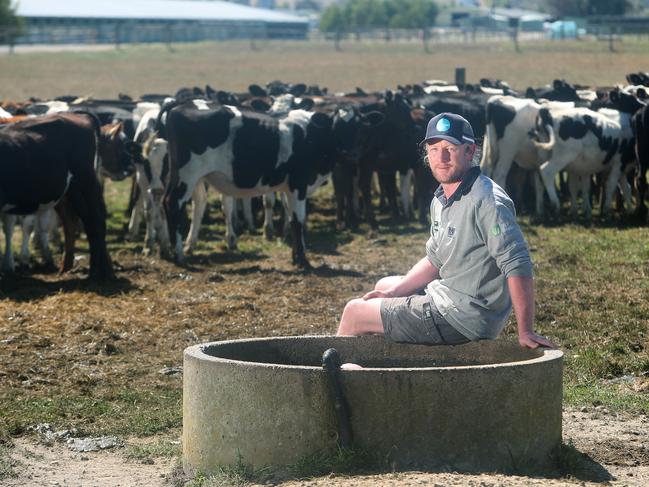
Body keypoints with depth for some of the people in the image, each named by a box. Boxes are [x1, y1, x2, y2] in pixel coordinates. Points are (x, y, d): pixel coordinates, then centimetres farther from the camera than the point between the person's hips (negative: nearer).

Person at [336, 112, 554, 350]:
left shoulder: (487, 201, -23)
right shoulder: (442, 199, 9)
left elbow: (518, 267, -29)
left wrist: (525, 332, -30)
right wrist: (395, 292, 8)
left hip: (463, 319, -10)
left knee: (354, 312, 2)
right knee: (385, 285, 32)